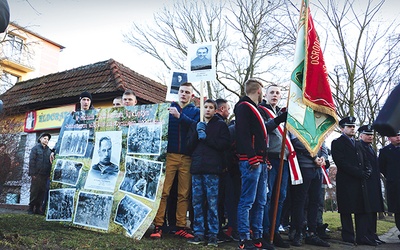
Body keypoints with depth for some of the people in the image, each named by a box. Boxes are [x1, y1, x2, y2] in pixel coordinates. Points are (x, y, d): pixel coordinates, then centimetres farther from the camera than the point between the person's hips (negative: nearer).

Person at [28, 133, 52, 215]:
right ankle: (31, 208, 9)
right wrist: (32, 173, -11)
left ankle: (38, 208, 12)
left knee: (42, 192, 5)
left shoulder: (48, 150, 15)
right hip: (37, 174, -4)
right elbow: (31, 161, -4)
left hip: (45, 175, 4)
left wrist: (49, 174, 6)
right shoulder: (35, 148, 2)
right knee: (34, 191, -1)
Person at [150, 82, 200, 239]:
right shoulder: (168, 108, 12)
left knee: (184, 194, 4)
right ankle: (158, 226, 3)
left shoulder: (196, 111, 12)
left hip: (187, 157, 1)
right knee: (163, 192, -4)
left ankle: (181, 227, 13)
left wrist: (179, 116, -18)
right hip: (169, 155, -1)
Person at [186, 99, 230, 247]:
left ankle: (213, 234, 4)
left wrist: (206, 138, -8)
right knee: (197, 202, 3)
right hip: (197, 168, 4)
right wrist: (197, 133, -3)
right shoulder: (196, 125, 22)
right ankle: (199, 233, 11)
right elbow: (189, 146, 12)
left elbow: (225, 144, -5)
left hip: (212, 169, -4)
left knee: (212, 203, -4)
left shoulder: (221, 125, 10)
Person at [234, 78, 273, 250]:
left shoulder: (253, 108, 24)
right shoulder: (244, 106, -5)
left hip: (260, 161, 10)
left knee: (260, 202, 11)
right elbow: (243, 133, -16)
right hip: (251, 161, -10)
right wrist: (252, 157, -21)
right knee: (247, 201, -7)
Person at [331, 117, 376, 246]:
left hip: (360, 182, 7)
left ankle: (362, 237, 12)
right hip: (345, 182, -7)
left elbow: (366, 161, 19)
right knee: (346, 211, -2)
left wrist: (366, 172, -3)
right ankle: (348, 238, 5)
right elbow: (341, 162, -11)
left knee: (362, 210, 6)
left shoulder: (358, 144, 22)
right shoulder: (337, 143, 0)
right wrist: (359, 173, -15)